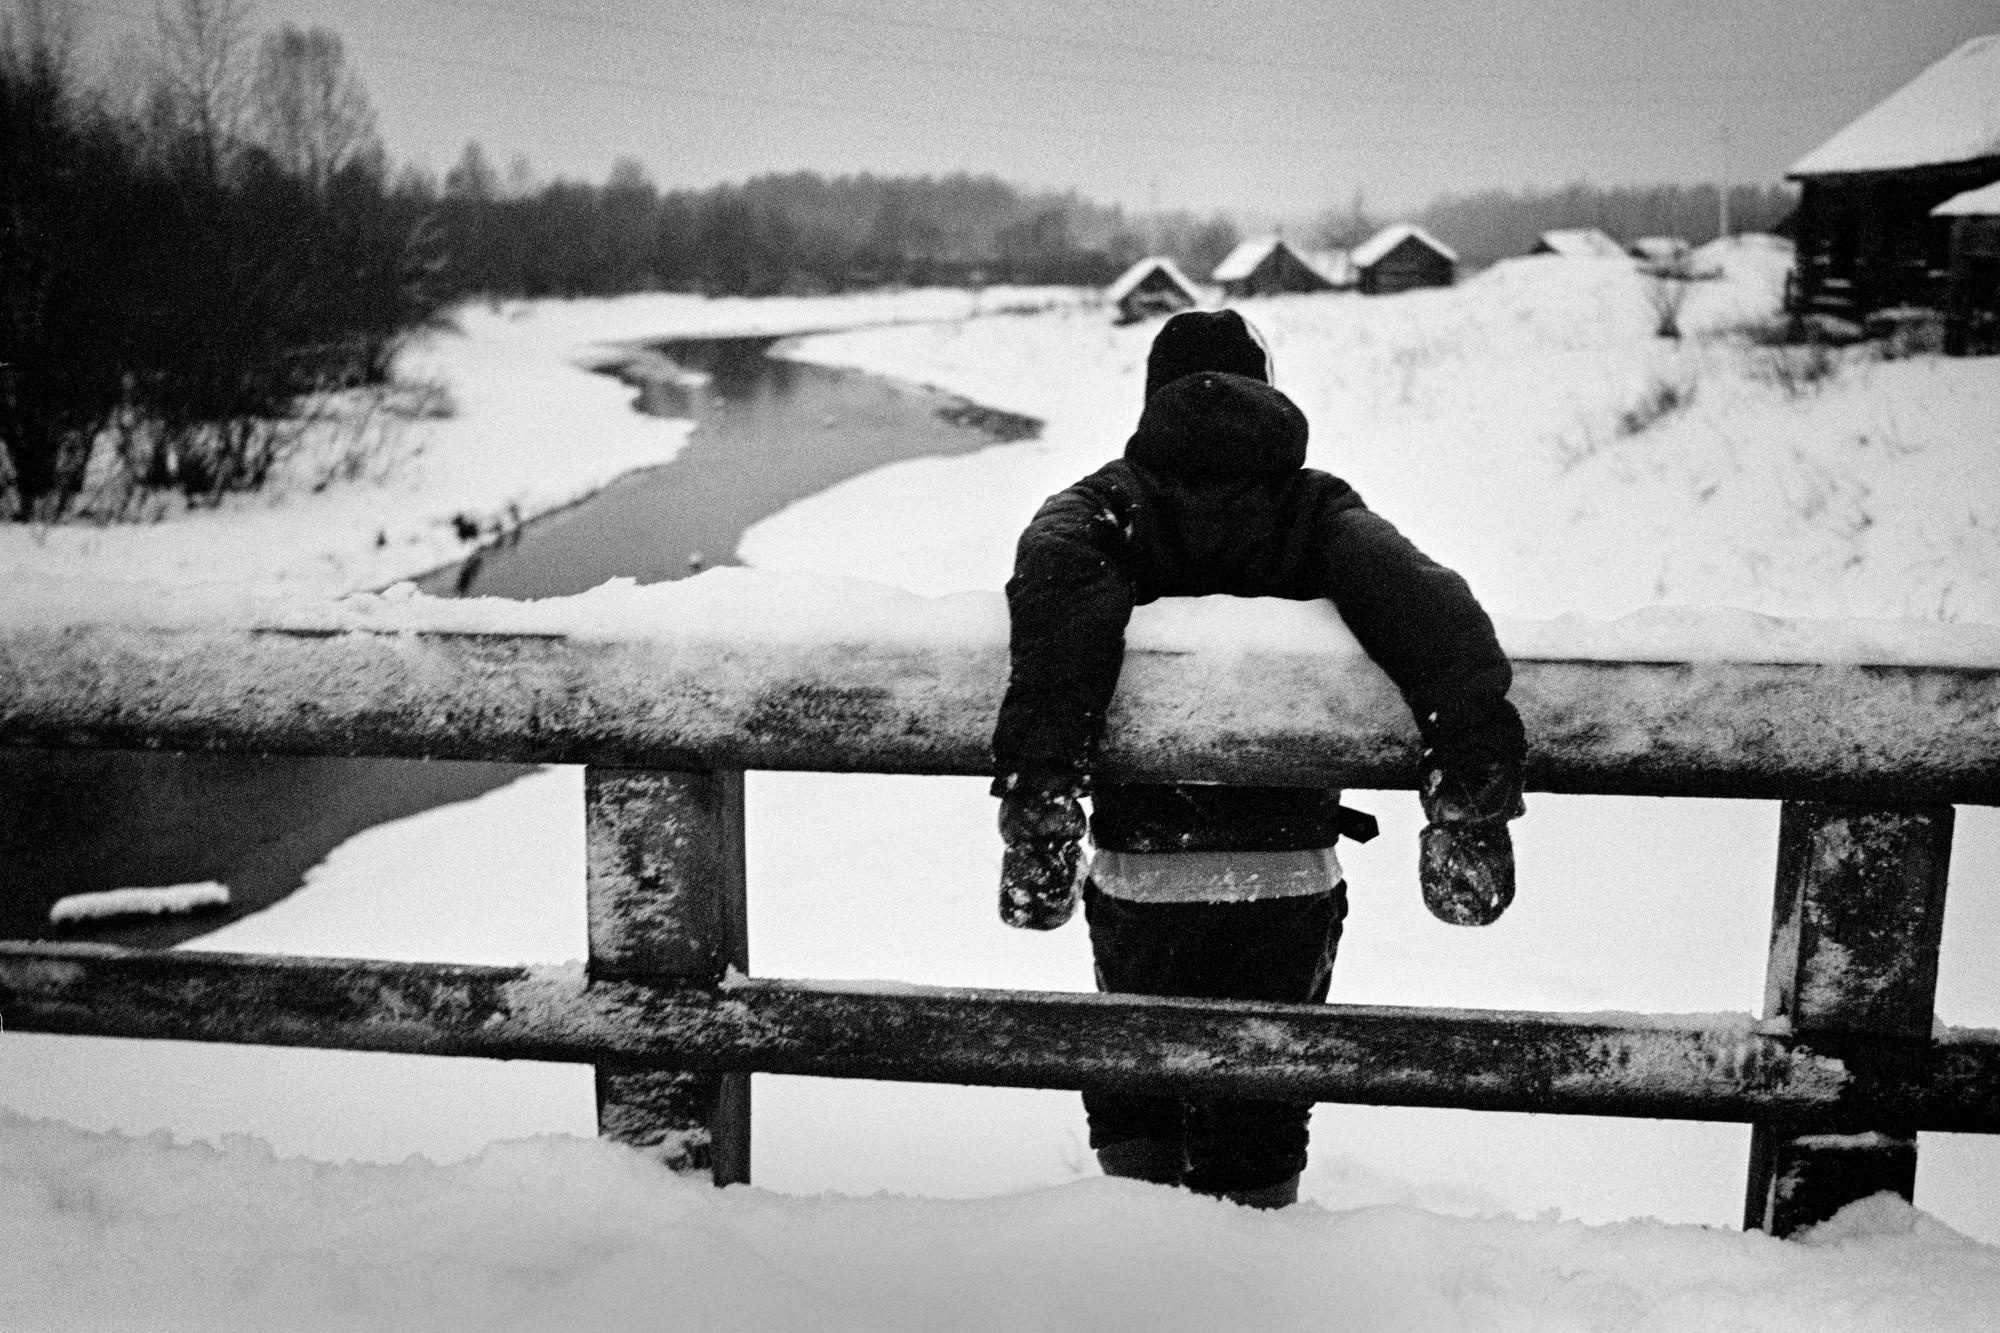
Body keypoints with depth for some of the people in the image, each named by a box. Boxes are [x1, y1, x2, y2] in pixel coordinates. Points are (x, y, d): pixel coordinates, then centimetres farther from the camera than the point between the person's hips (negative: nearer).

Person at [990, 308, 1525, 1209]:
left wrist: (1039, 781, -34)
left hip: (1137, 873, 0)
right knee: (1257, 1116, 21)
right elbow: (1416, 593, -17)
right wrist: (1471, 776, -29)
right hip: (1289, 876, 1)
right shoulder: (1314, 506, 3)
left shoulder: (1103, 504, 1)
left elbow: (1060, 582, -23)